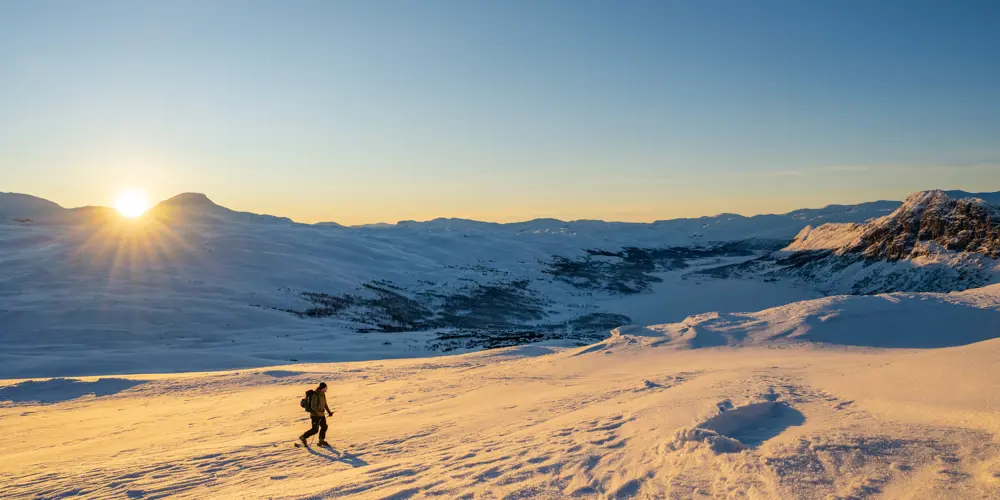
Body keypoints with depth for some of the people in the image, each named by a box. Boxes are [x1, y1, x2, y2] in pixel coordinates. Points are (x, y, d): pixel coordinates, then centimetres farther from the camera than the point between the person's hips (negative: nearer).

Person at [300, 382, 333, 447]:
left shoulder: (322, 394, 6)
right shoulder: (315, 395, -21)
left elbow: (325, 404, 17)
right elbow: (313, 406, -23)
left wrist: (329, 412, 14)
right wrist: (319, 413, -25)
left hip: (321, 414, 9)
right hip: (315, 414, -9)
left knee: (324, 426, 9)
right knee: (315, 429, -5)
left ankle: (321, 441, 20)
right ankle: (303, 437, 13)